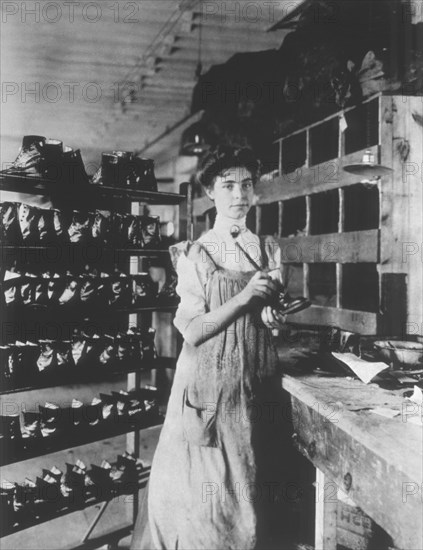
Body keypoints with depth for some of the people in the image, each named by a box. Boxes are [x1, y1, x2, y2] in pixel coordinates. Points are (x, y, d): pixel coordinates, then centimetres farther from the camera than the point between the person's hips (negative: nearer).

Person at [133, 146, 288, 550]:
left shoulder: (269, 250, 8)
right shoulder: (193, 255, -4)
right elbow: (192, 331, -11)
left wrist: (271, 315, -5)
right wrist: (245, 296, -18)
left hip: (257, 378, 4)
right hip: (208, 378, -3)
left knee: (250, 483, 11)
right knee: (206, 487, 4)